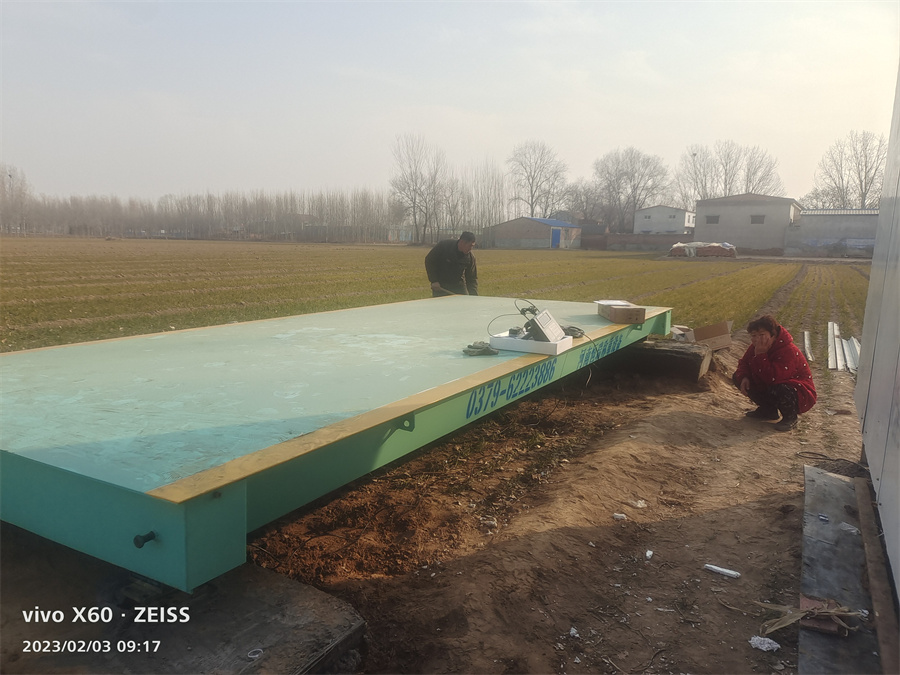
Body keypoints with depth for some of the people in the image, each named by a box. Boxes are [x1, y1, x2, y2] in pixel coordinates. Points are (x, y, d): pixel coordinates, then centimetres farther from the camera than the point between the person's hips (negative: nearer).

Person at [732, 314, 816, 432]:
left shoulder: (789, 351, -30)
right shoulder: (755, 347, -6)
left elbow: (773, 378, -41)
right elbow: (744, 363, 7)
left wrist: (760, 355, -38)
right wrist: (744, 377, -16)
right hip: (768, 388, 8)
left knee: (779, 390, -43)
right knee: (737, 377, -2)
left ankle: (790, 417, -6)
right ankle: (769, 410, 11)